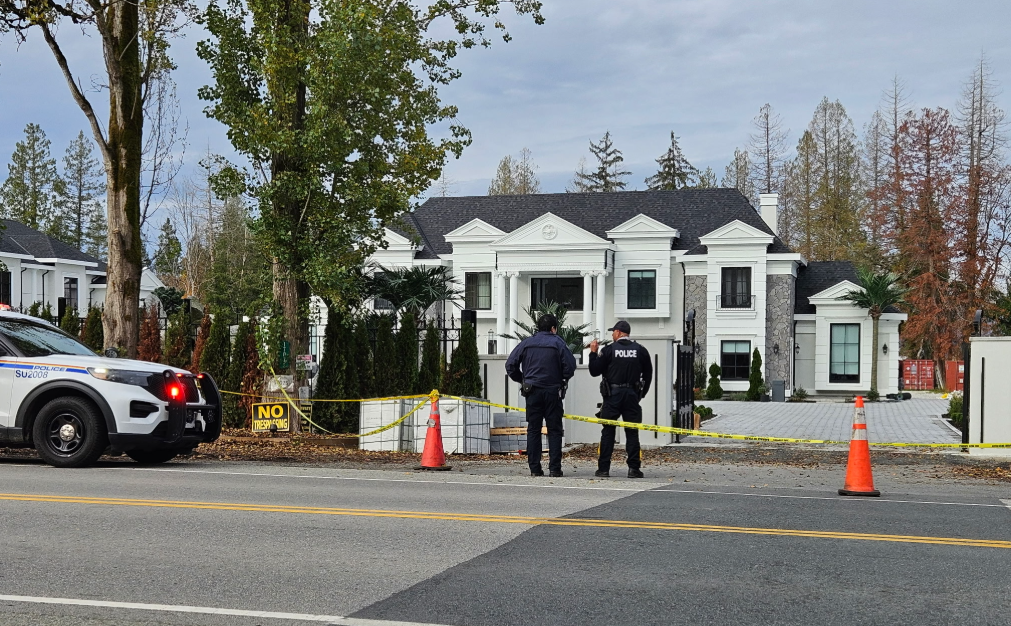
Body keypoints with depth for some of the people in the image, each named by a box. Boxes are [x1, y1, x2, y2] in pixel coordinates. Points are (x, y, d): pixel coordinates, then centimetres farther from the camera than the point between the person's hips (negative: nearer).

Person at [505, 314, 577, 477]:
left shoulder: (526, 343, 5)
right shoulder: (557, 342, -2)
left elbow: (510, 365, 2)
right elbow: (570, 364, -10)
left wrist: (522, 379, 14)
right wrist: (563, 379, 8)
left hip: (532, 392, 2)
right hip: (553, 392, -2)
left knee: (533, 430, 7)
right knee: (554, 430, 3)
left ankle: (534, 468, 4)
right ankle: (554, 468, -1)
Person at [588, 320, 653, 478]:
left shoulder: (608, 350, -4)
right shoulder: (640, 350, 4)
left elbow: (594, 371, -1)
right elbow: (648, 374, 10)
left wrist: (593, 352, 9)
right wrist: (642, 393, 19)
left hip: (612, 395, -2)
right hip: (632, 396, 2)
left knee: (608, 432, 3)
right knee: (632, 432, 5)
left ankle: (603, 468, 2)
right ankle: (634, 468, 2)